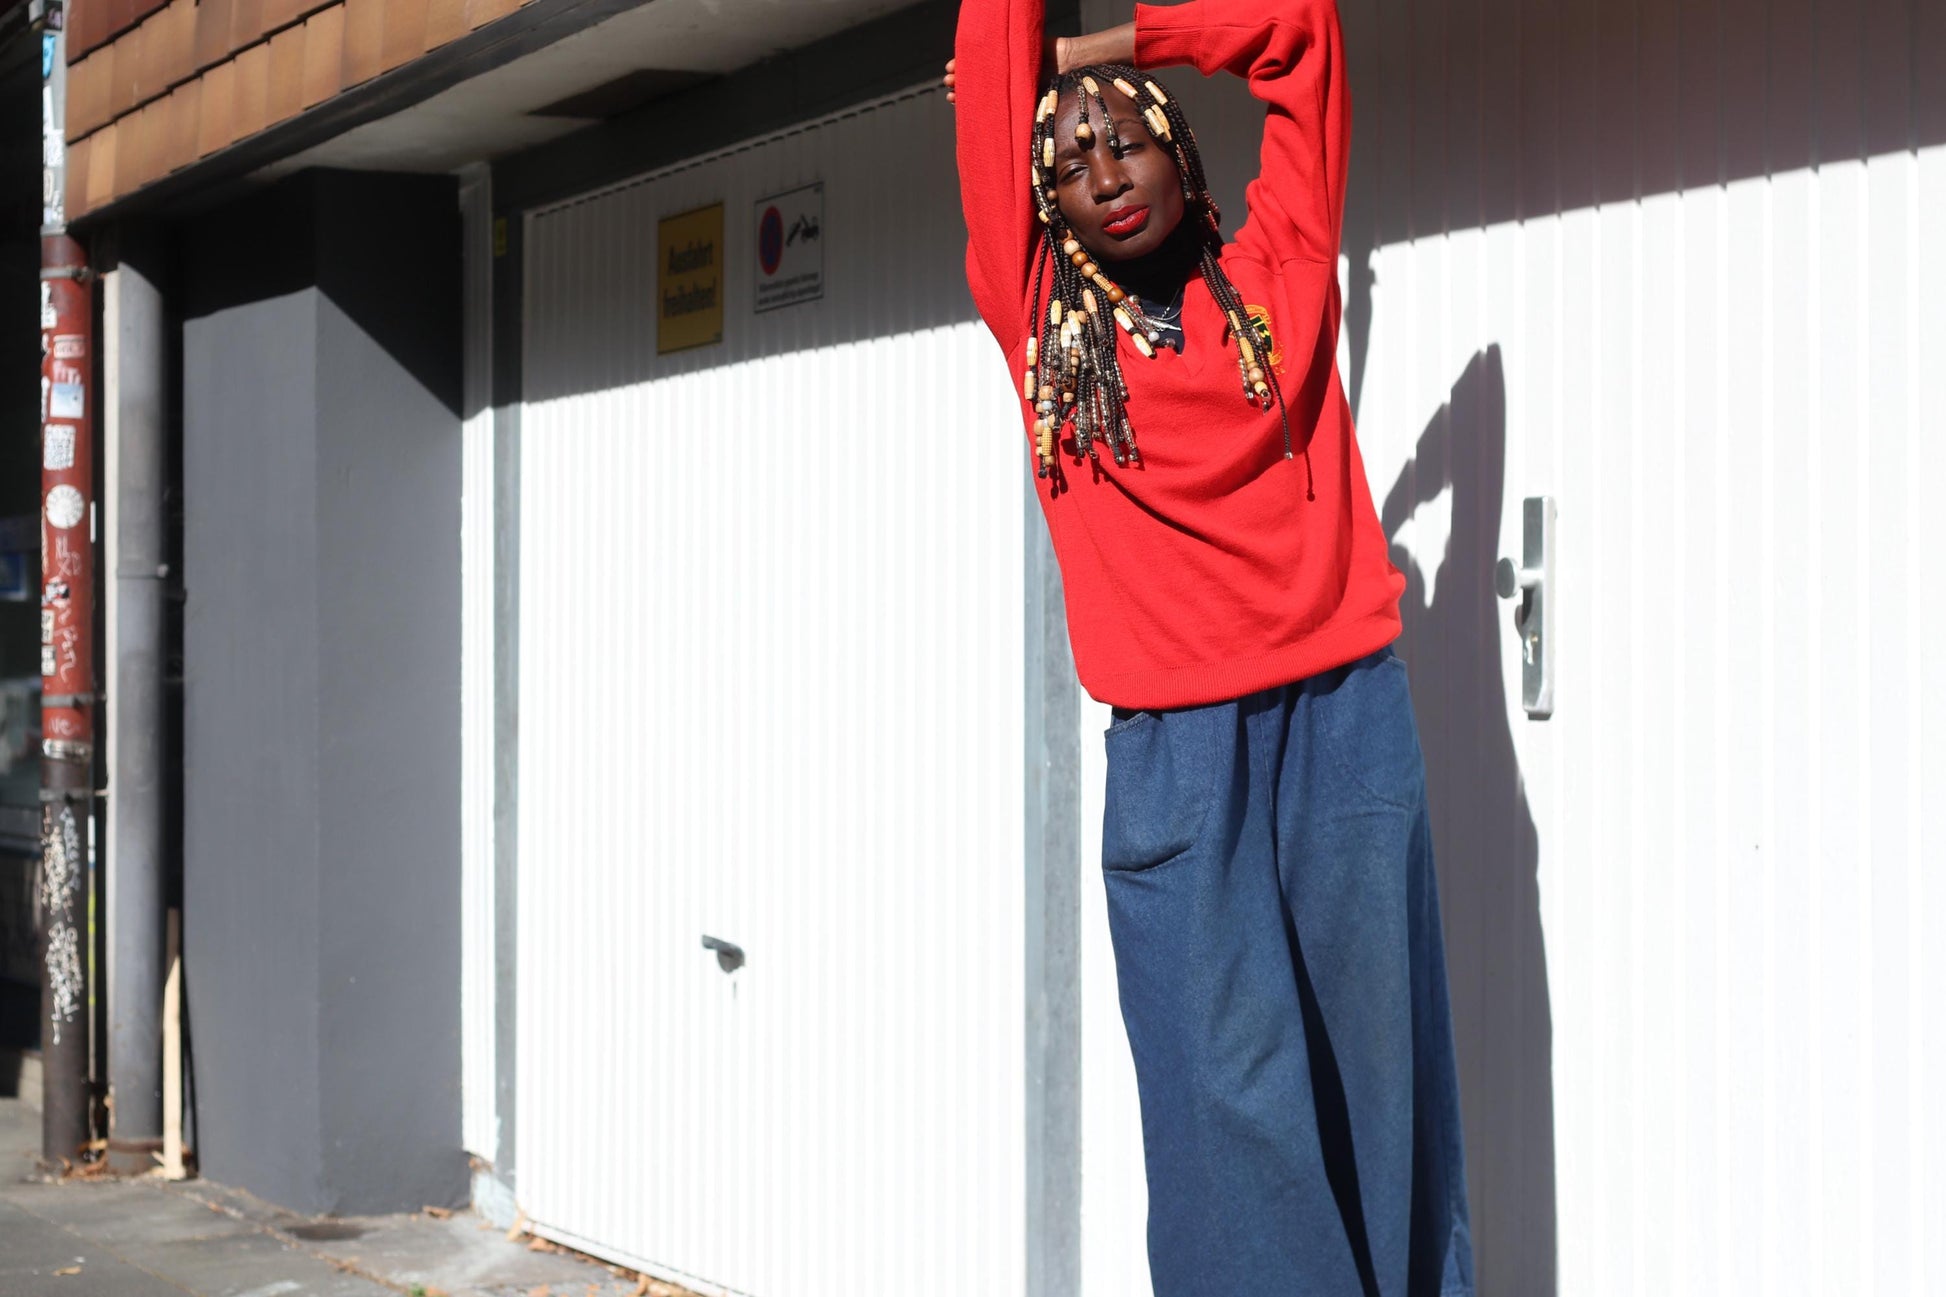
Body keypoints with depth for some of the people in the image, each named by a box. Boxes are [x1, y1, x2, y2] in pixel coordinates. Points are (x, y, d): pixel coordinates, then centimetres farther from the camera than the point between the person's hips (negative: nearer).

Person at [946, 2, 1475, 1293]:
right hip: (1173, 751, 0)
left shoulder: (1271, 278, 11)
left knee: (1375, 1054, 2)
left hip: (1344, 717, 0)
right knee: (1228, 1088, -3)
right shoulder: (1042, 319, 11)